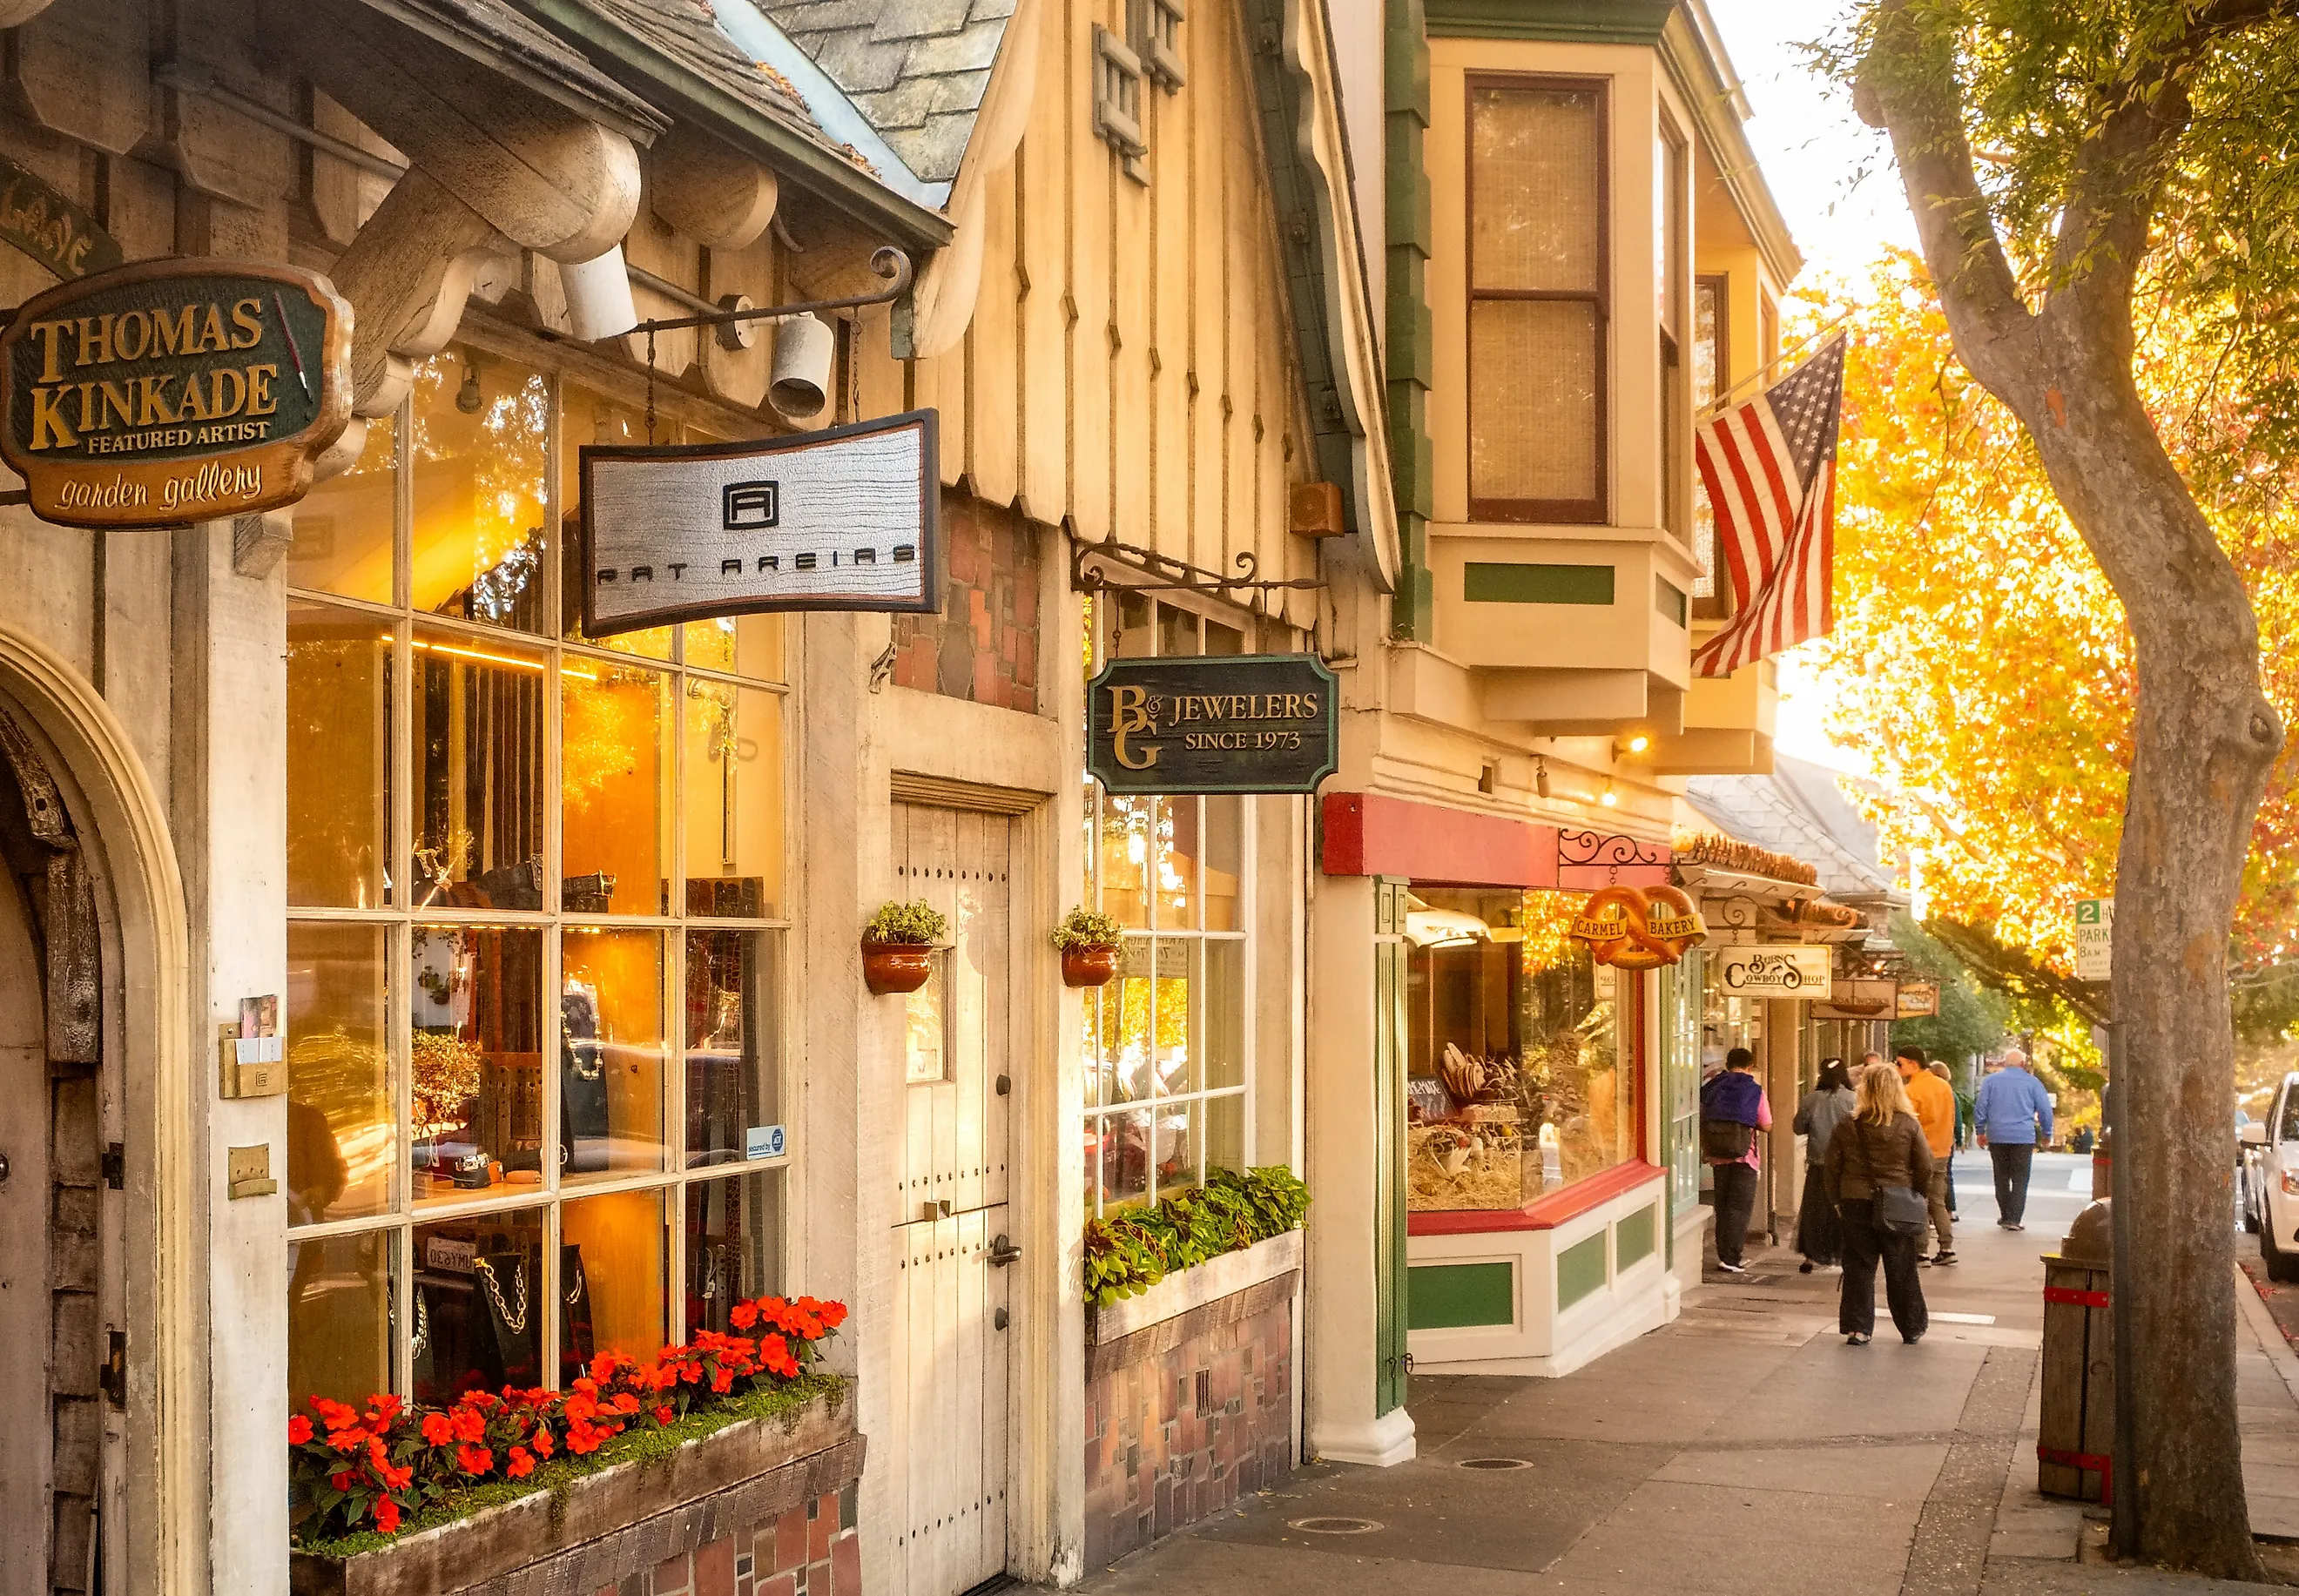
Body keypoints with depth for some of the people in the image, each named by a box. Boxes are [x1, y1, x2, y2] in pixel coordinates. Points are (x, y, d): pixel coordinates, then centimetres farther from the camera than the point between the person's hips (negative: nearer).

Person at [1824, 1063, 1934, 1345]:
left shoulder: (1848, 1126, -4)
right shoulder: (1909, 1125, -7)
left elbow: (1832, 1168, 0)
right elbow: (1925, 1168, -4)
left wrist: (1837, 1200, 12)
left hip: (1856, 1205, 1)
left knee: (1859, 1267, 7)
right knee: (1901, 1270, 10)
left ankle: (1857, 1328, 4)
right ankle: (1912, 1328, 22)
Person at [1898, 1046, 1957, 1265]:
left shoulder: (1911, 1090, -16)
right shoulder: (1945, 1086, 7)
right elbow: (1951, 1119, 14)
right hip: (1942, 1152, 7)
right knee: (1938, 1202, 15)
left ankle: (1920, 1252, 0)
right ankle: (1947, 1248, 11)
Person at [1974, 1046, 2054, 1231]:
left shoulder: (1991, 1080, 6)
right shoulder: (2032, 1082, 3)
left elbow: (1980, 1108, 4)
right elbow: (2045, 1110, 6)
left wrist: (1980, 1131, 12)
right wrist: (2047, 1133, 18)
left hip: (1997, 1137, 2)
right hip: (2024, 1137, -2)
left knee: (2001, 1178, 12)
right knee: (2020, 1179, 1)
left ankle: (2005, 1216, 16)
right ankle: (2013, 1219, -6)